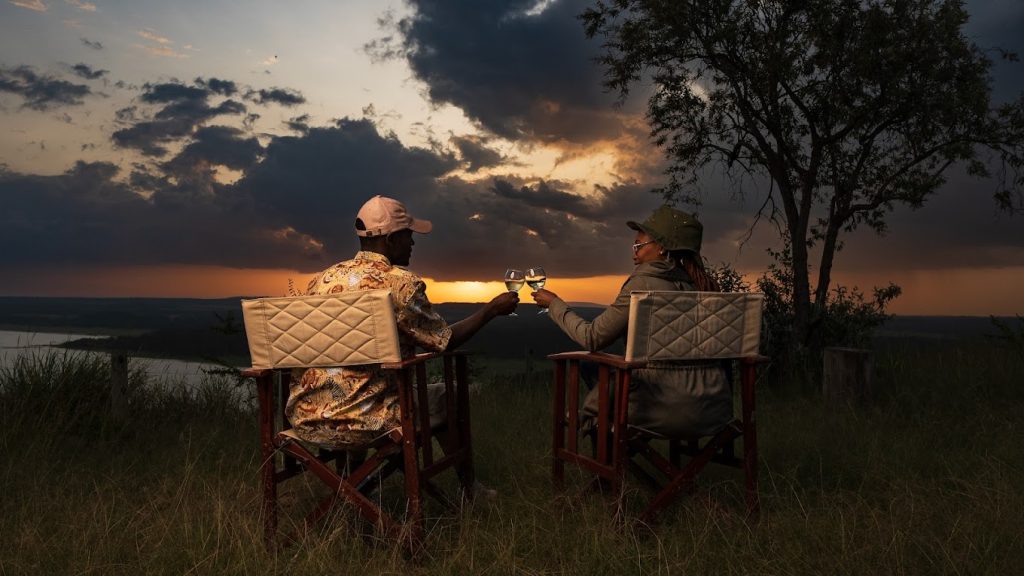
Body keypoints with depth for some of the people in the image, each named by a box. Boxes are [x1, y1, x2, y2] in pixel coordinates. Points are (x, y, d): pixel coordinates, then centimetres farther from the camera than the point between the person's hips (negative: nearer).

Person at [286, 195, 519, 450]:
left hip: (304, 421, 6)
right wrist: (492, 309, 14)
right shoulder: (401, 282, -10)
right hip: (362, 426, -6)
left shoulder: (321, 279, 6)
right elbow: (446, 341, 0)